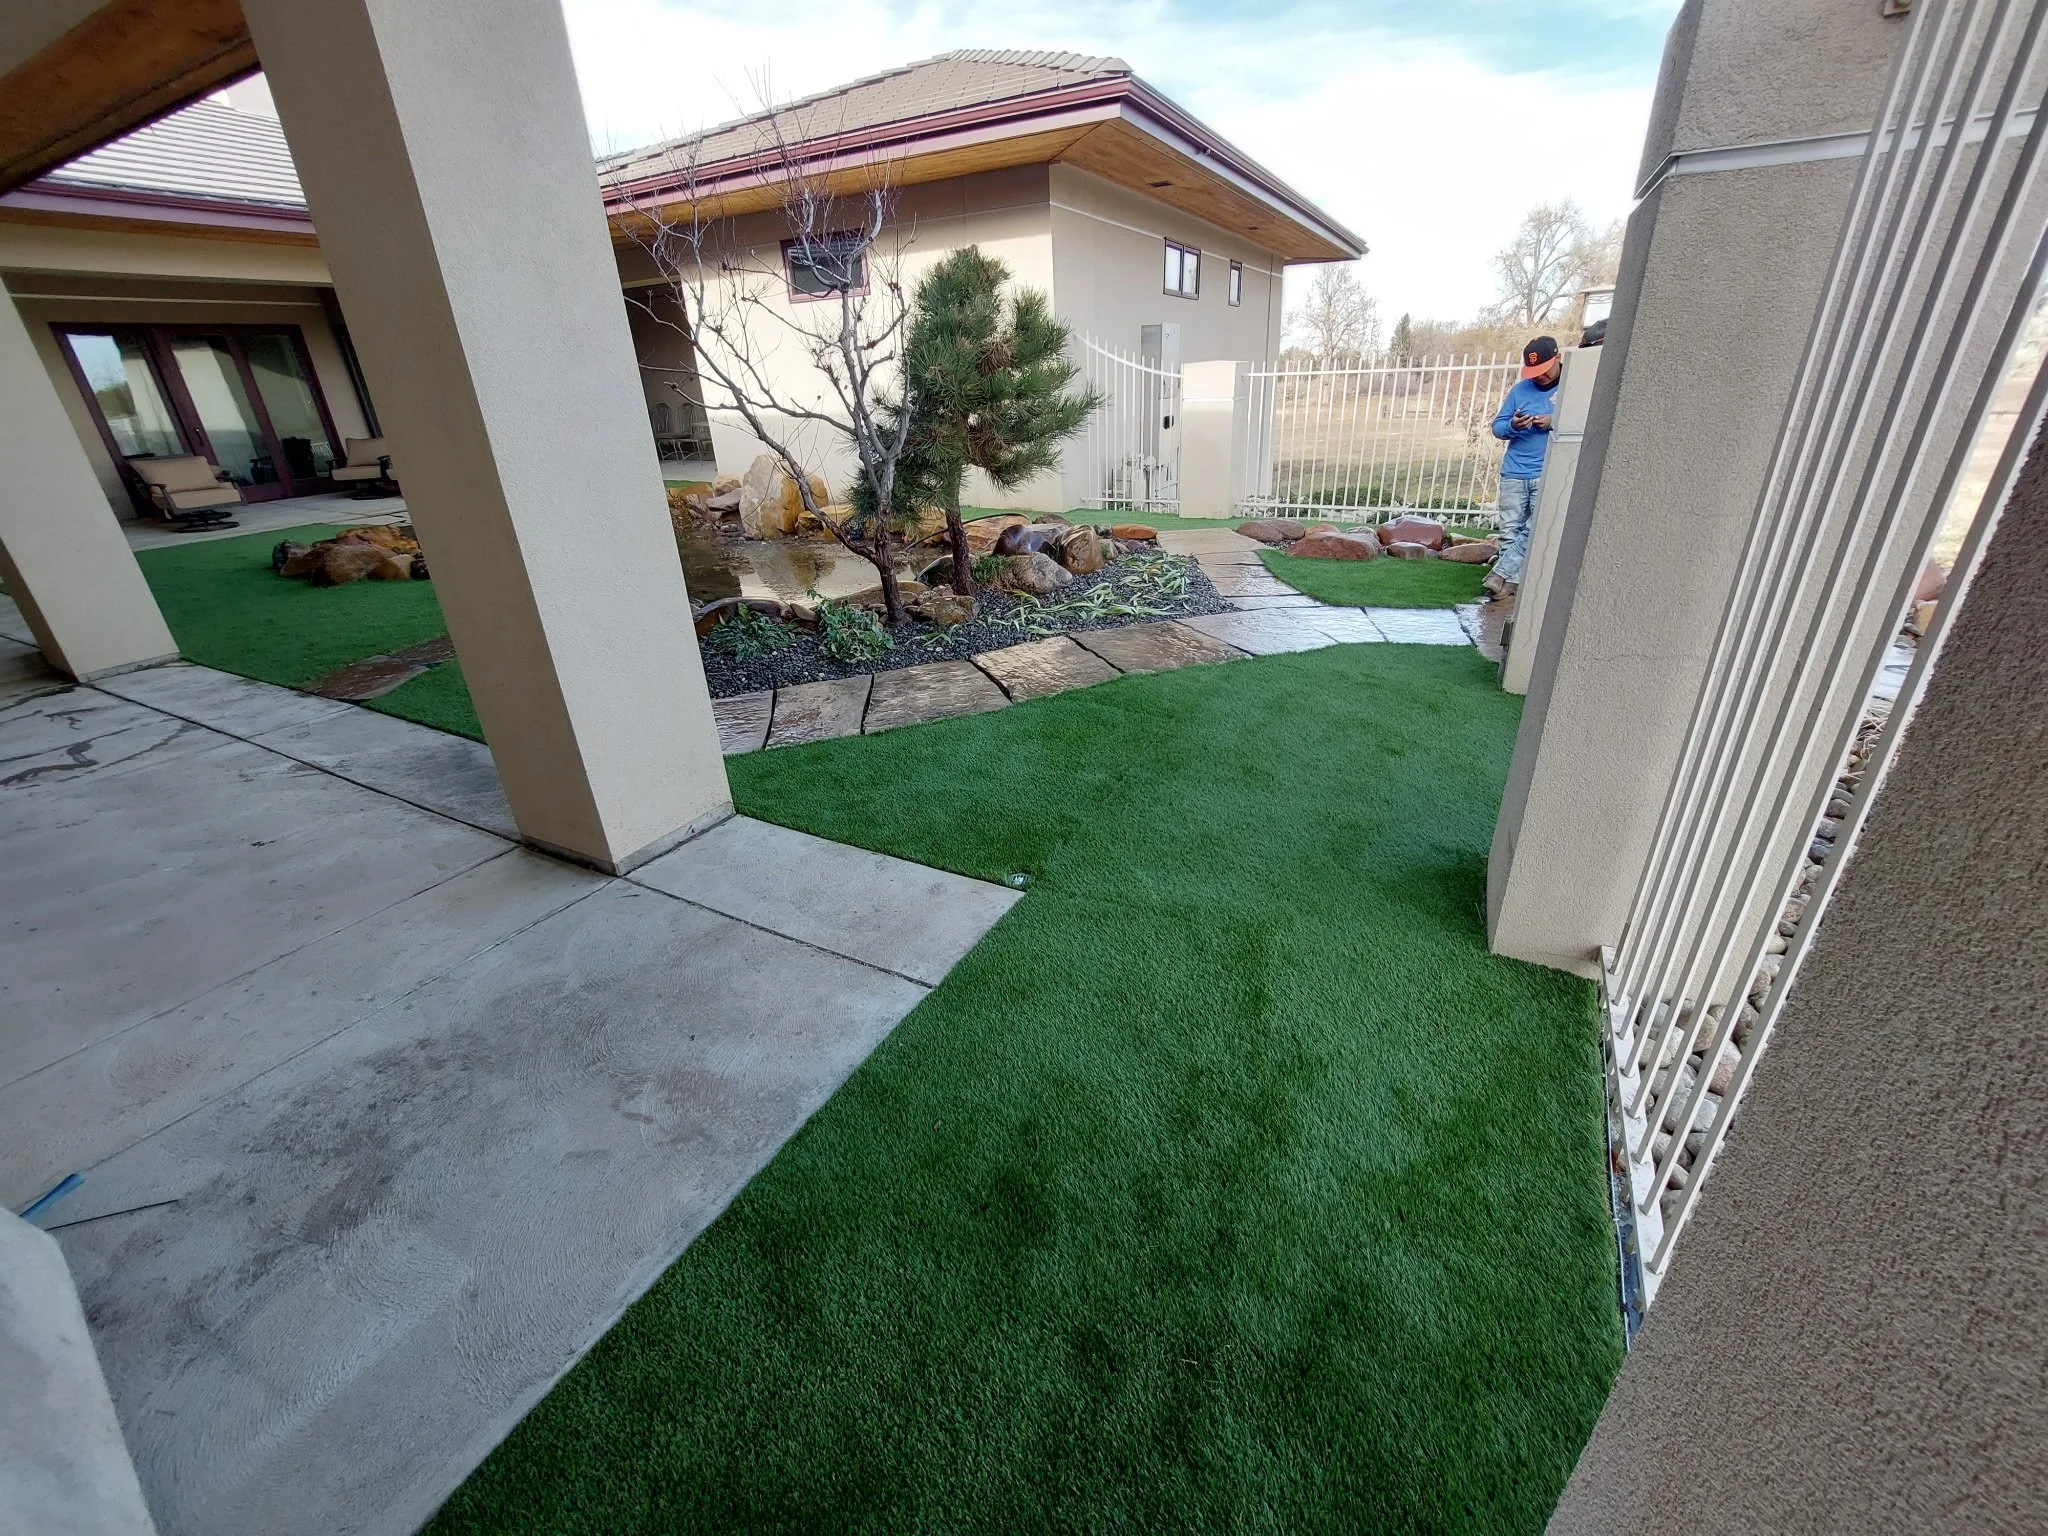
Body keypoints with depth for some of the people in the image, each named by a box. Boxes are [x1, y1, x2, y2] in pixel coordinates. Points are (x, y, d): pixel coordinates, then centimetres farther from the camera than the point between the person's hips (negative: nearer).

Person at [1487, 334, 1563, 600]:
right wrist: (1513, 425, -13)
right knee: (1510, 532, 1)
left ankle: (1499, 575, -5)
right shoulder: (1521, 389, 9)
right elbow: (1497, 427, 10)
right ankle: (1511, 583, 7)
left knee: (1535, 532, -10)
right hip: (1514, 472, 2)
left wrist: (1555, 422, -15)